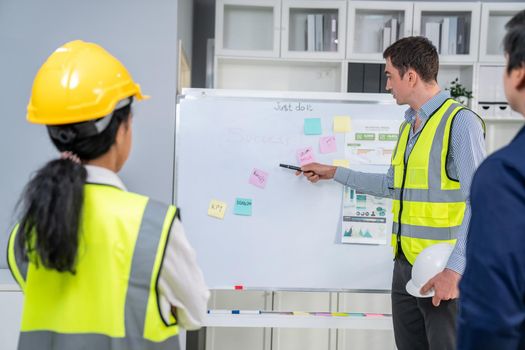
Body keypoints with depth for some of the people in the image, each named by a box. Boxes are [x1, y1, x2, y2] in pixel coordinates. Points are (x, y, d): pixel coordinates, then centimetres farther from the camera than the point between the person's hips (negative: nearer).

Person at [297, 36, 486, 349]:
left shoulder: (460, 122, -11)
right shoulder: (408, 126, 14)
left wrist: (455, 269, -22)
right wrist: (334, 173, 27)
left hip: (445, 273, -7)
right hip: (405, 266, 8)